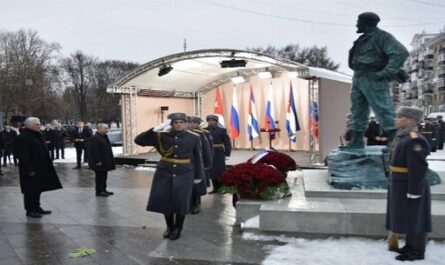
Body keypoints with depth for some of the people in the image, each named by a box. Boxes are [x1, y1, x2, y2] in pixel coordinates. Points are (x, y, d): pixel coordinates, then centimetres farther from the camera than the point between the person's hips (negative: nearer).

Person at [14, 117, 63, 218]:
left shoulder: (37, 136, 13)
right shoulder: (22, 138, -16)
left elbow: (43, 151, 20)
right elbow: (23, 156, -21)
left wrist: (48, 165, 16)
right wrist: (29, 170, -24)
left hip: (41, 168, 9)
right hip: (31, 169, -9)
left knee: (38, 189, 16)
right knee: (30, 190, 0)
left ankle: (37, 207, 27)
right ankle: (30, 210, 10)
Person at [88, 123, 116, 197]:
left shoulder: (104, 137, 15)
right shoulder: (95, 138, -18)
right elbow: (94, 151, -23)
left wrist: (110, 161, 21)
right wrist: (97, 161, -24)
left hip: (105, 162, 10)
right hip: (99, 163, -10)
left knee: (104, 176, 15)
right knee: (100, 176, -3)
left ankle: (103, 190, 25)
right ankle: (99, 191, 4)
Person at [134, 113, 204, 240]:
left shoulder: (194, 137, -5)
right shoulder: (162, 136, -5)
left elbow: (198, 158, 3)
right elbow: (139, 140, -12)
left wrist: (198, 176, 5)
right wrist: (156, 129, -21)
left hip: (184, 175, -1)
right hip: (164, 174, 2)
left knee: (180, 203, 3)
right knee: (165, 202, 8)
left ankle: (177, 229, 26)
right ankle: (169, 227, 32)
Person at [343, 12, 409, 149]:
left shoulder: (382, 37, -7)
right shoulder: (363, 39, 18)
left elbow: (401, 53, -17)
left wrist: (385, 73, -21)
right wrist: (357, 76, 16)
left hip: (372, 79, -9)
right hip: (358, 78, 9)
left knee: (383, 109, -11)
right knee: (358, 110, 10)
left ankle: (394, 139, -9)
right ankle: (357, 140, 17)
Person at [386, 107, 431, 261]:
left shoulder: (414, 140, -21)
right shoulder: (402, 136, 10)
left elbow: (418, 168, -25)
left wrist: (414, 190, -24)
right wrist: (395, 184, 20)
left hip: (410, 186, -10)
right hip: (401, 184, 10)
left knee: (415, 219, 3)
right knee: (408, 218, 19)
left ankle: (417, 252, 15)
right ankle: (410, 246, 31)